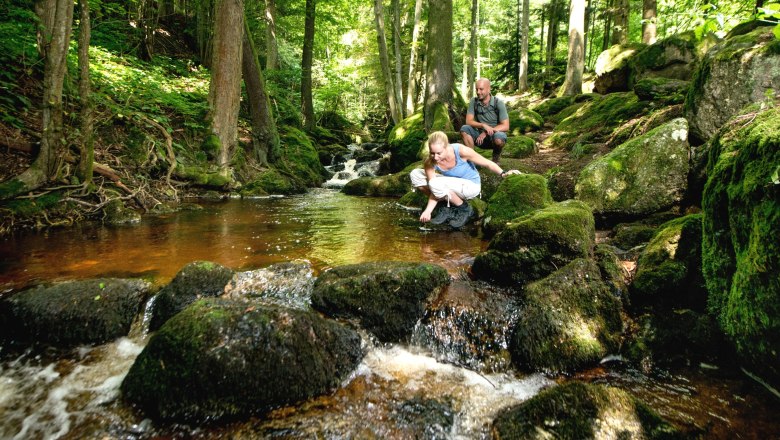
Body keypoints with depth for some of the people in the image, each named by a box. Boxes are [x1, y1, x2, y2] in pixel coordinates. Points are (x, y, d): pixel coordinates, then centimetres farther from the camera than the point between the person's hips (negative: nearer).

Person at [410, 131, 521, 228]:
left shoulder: (461, 151, -29)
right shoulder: (429, 163, -20)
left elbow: (487, 163, -14)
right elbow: (434, 191, -16)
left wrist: (503, 173, -19)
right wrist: (428, 210, -26)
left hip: (471, 186, -5)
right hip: (452, 185, 5)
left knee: (436, 184, -32)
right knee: (415, 174, -11)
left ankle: (464, 208, -8)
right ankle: (446, 204, -2)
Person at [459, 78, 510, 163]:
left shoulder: (498, 103, -12)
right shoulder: (474, 102, -5)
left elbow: (505, 126, -15)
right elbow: (468, 121, -11)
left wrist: (486, 132, -25)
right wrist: (483, 125, -30)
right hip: (481, 135, 3)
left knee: (499, 138, -37)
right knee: (464, 129, -23)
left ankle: (496, 159, -4)